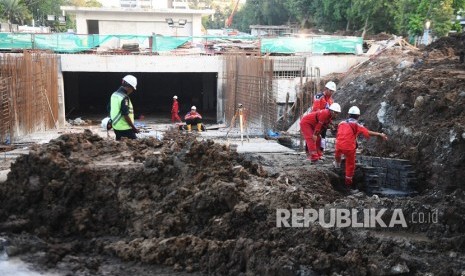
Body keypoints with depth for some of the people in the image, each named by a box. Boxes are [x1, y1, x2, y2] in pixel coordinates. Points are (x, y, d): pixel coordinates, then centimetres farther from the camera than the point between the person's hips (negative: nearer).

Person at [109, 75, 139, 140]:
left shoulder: (114, 94, 8)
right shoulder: (124, 97, -19)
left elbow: (109, 109, 16)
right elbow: (126, 115, -22)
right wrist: (134, 128, -15)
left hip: (116, 127, 9)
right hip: (125, 128, -9)